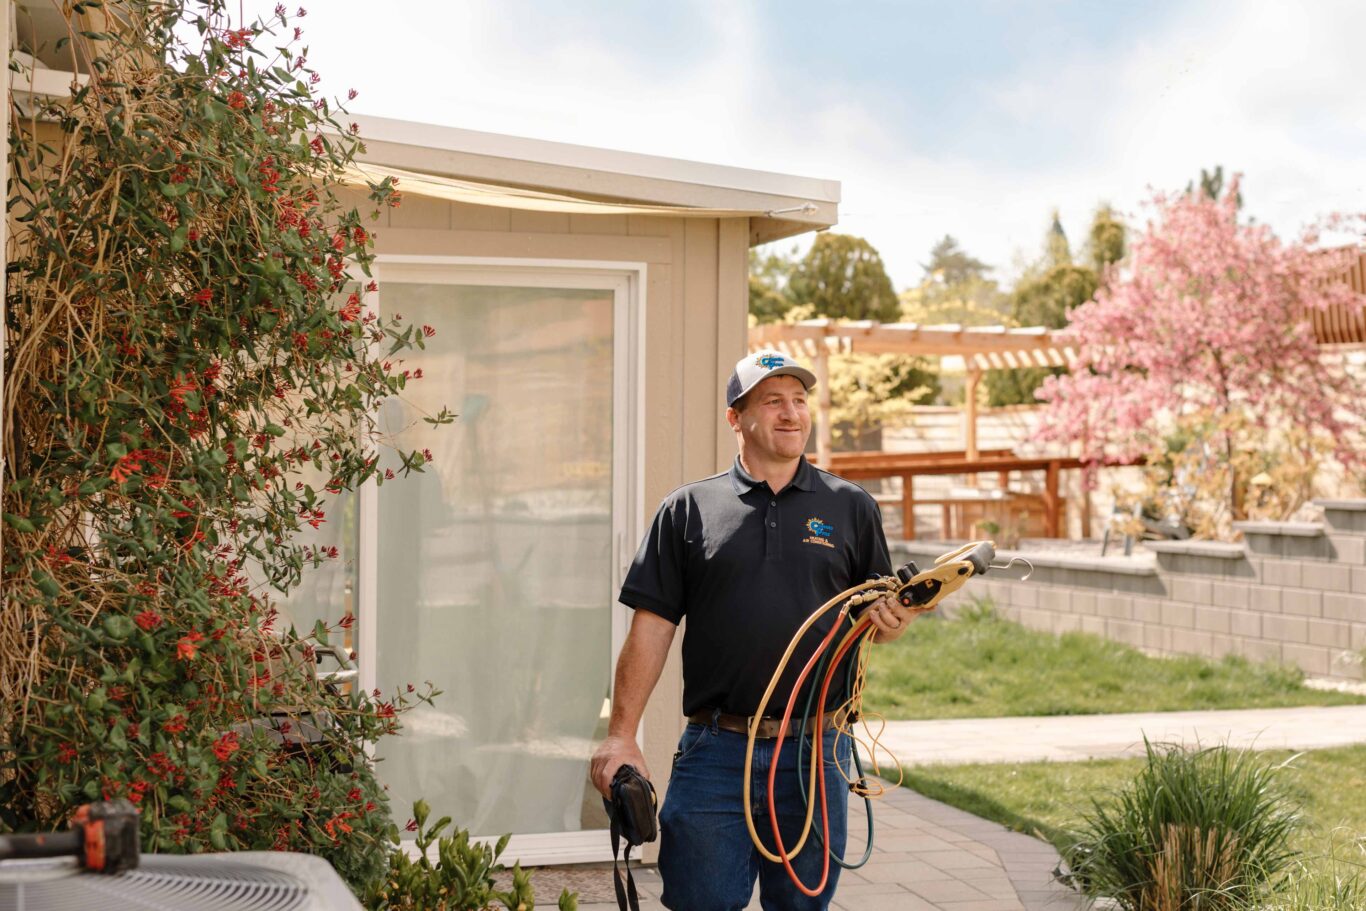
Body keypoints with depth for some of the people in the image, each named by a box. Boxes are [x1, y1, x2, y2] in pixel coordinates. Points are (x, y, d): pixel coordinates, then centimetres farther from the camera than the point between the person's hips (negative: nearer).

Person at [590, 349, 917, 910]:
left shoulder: (850, 508, 9)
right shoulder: (689, 510, 6)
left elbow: (878, 618, 13)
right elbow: (651, 627, 2)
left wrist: (891, 623, -11)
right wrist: (621, 735, -4)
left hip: (816, 753, 1)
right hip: (714, 753, -1)